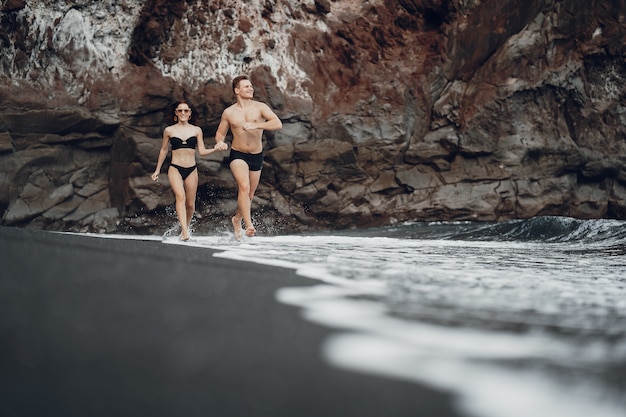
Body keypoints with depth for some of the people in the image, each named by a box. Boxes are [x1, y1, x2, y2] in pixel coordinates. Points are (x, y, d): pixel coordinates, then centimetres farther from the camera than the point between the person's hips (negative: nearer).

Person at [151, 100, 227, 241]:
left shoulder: (196, 130, 7)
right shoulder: (169, 130, 5)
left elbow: (202, 151, 6)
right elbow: (163, 150, 16)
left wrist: (215, 149, -11)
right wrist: (157, 170, 19)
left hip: (191, 169, 2)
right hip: (175, 168, -2)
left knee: (190, 203, 4)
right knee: (180, 196, -25)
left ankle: (185, 228, 27)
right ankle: (184, 231, -33)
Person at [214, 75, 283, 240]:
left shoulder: (260, 107, -5)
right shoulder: (229, 112, 0)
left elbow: (278, 124, -18)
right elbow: (220, 133, 11)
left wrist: (255, 125, -30)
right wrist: (220, 142, -13)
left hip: (256, 156, 2)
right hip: (238, 155, -2)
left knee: (250, 194, 13)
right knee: (244, 187, -25)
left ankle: (237, 219, 38)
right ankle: (249, 224, -25)